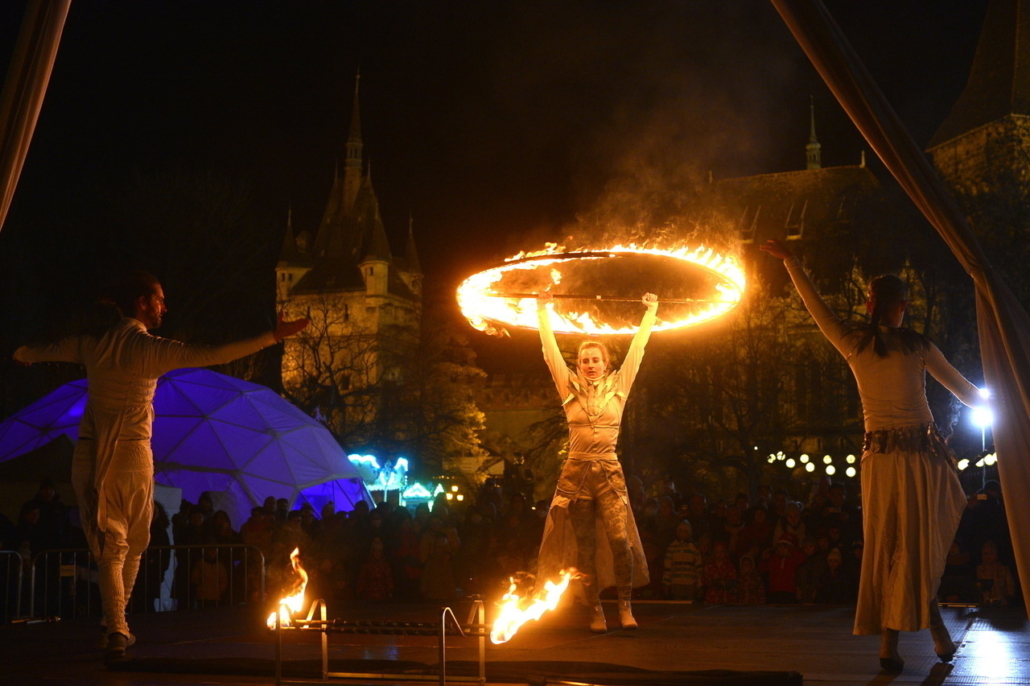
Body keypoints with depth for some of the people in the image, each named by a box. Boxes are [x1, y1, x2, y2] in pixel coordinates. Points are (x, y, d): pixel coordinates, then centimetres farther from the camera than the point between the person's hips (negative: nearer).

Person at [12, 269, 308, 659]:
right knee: (132, 546, 15)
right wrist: (273, 337, -15)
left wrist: (22, 355, 50)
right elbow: (215, 355, -17)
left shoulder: (92, 344, 7)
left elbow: (44, 351, 26)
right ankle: (118, 625, 22)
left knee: (110, 545, 4)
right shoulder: (152, 349, -8)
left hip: (90, 456, 4)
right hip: (132, 456, -4)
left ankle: (116, 628, -9)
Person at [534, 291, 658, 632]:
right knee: (584, 546, 1)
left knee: (620, 539, -14)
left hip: (610, 472, -1)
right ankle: (596, 611, 7)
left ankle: (625, 606, -3)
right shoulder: (570, 388, 8)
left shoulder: (618, 386, 8)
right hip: (576, 472, 1)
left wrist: (651, 311, 12)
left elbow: (637, 349, 10)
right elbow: (550, 351, 8)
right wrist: (543, 312, 9)